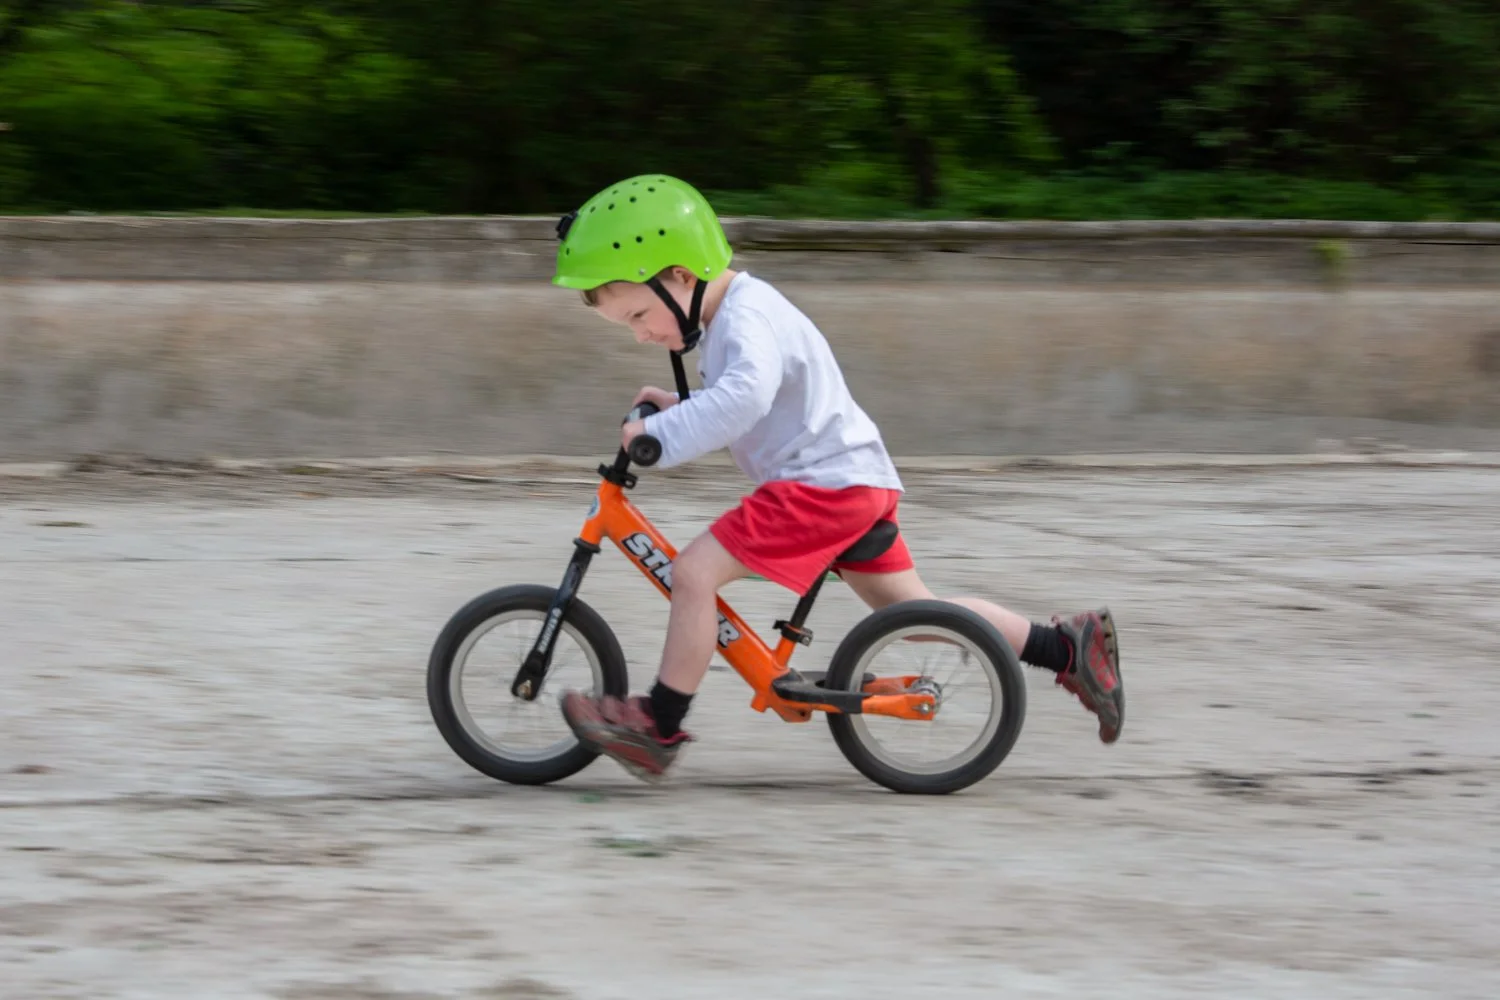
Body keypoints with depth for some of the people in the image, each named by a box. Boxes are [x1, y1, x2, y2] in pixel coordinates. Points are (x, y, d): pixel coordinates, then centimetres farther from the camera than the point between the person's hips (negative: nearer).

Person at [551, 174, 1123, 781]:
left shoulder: (747, 319, -17)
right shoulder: (725, 316, 17)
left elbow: (746, 396, -37)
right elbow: (737, 410, 30)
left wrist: (661, 434, -34)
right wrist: (680, 410, 14)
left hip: (824, 483, -11)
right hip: (860, 481, 11)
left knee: (694, 572, -15)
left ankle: (658, 729, -11)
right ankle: (1069, 646, 17)